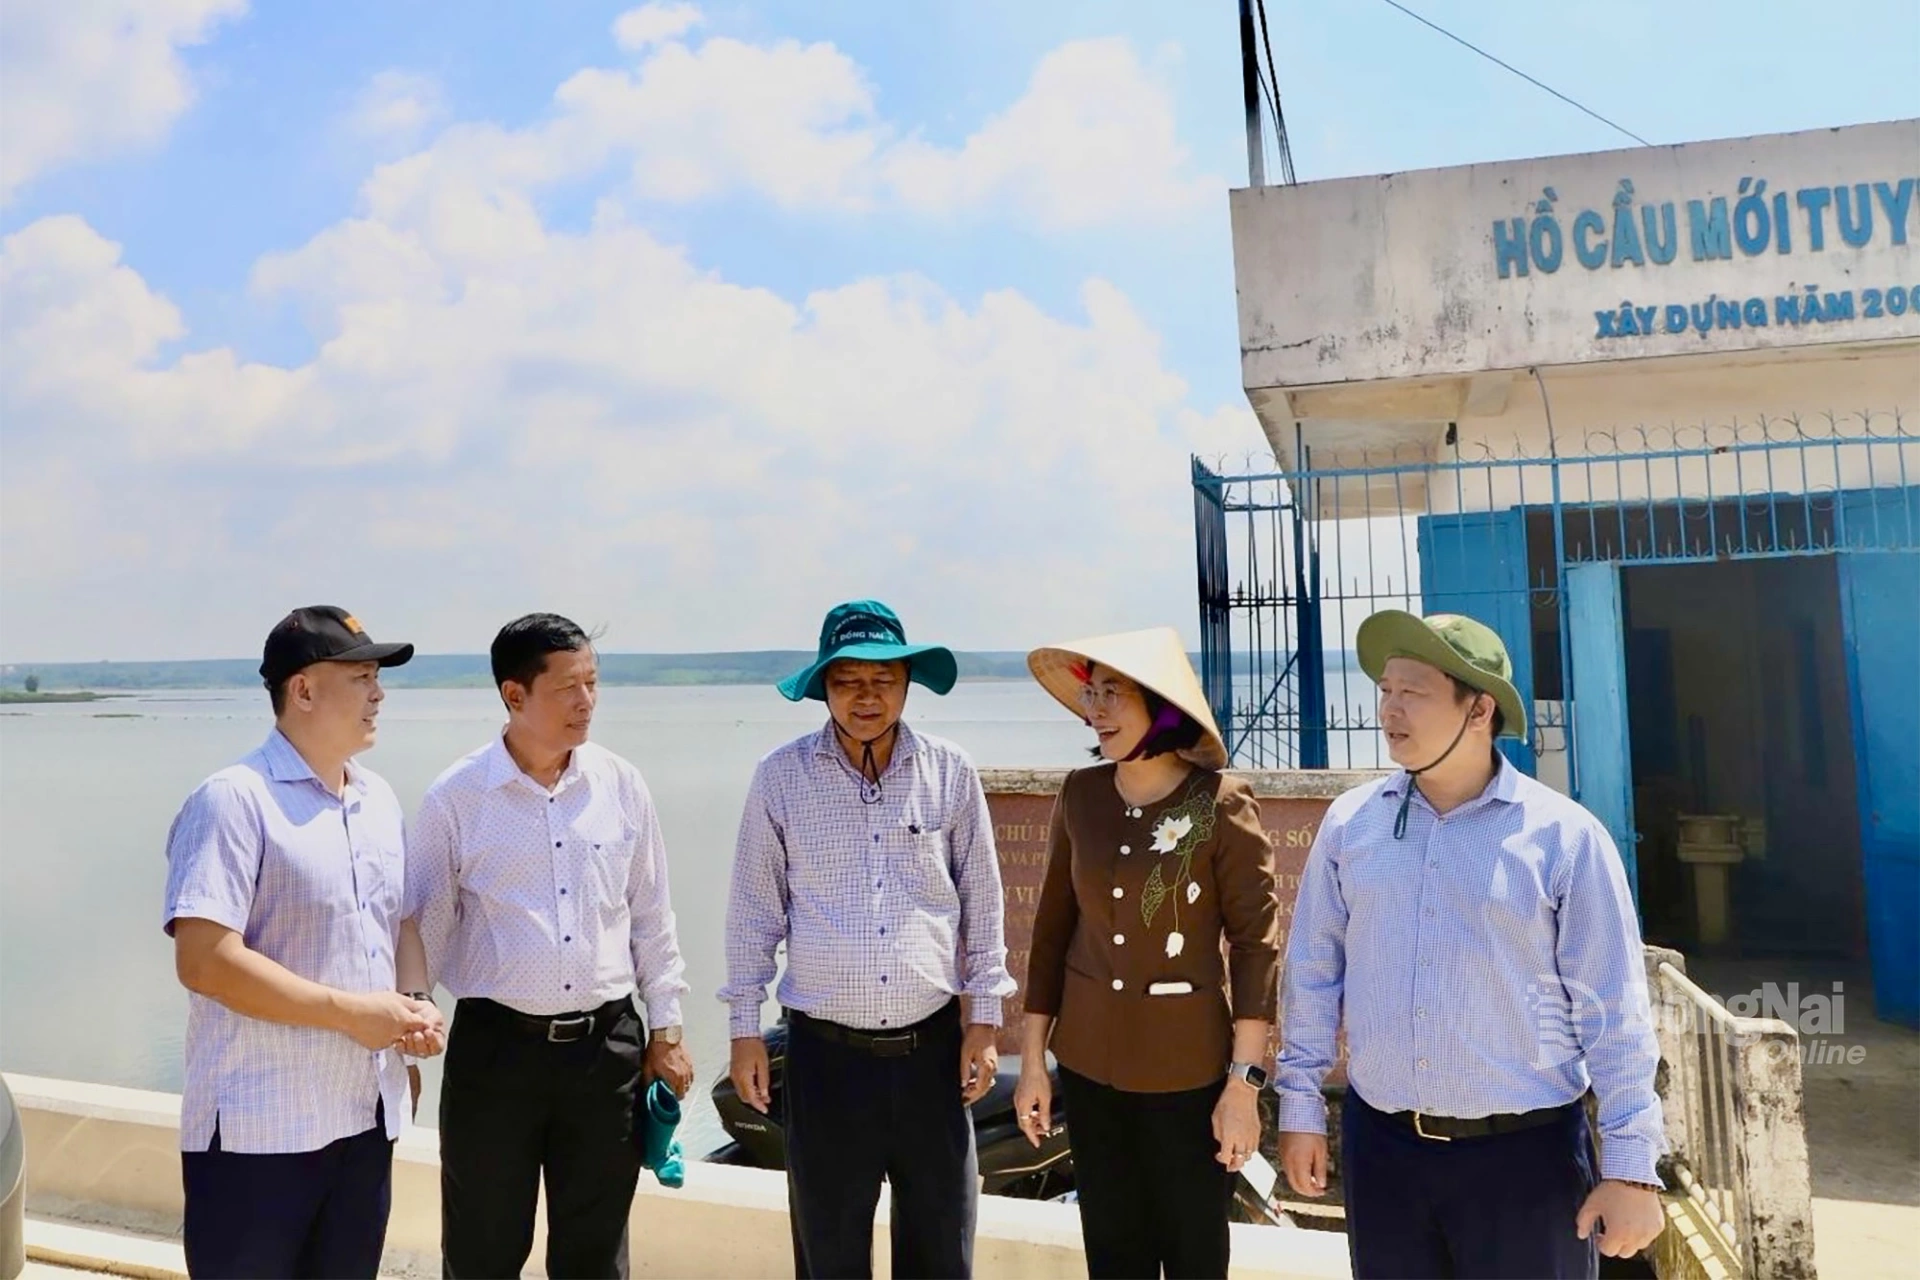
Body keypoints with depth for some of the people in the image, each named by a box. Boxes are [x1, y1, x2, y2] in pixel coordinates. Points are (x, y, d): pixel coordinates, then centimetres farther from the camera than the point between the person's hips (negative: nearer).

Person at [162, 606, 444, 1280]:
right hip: (259, 1126, -7)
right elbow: (204, 961, -21)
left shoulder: (381, 799, 9)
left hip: (368, 1116, 7)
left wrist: (413, 1008, 0)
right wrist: (350, 1011, -18)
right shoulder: (235, 799, -15)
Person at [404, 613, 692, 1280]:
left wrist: (666, 1031, 6)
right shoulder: (455, 798, -7)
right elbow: (423, 927, 1)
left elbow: (652, 919, 6)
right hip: (494, 1047, -2)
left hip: (608, 1044, 2)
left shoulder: (622, 786, -1)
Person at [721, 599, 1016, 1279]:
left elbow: (982, 904, 5)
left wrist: (984, 1019, 4)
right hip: (825, 1050, 0)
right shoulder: (781, 776, -3)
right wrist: (744, 1027, 3)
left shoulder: (951, 772, -1)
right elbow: (755, 909, 3)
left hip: (932, 1044, 1)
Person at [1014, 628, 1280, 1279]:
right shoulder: (1080, 794, -2)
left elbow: (1257, 943, -11)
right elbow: (1053, 928, 4)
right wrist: (1033, 1059, 6)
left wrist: (1244, 1082, -12)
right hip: (1089, 1062, 4)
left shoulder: (1220, 802, -13)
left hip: (1188, 1067, -3)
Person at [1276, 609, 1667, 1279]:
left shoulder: (1563, 835, -9)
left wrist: (1630, 1166, -6)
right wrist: (1300, 1106, 6)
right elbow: (1313, 971, 5)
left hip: (1526, 1151, -2)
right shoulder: (1349, 821, -2)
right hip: (1379, 1144, 3)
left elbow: (1613, 1013, -6)